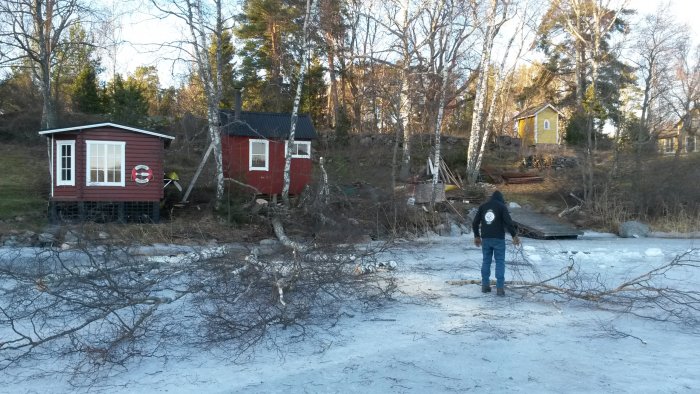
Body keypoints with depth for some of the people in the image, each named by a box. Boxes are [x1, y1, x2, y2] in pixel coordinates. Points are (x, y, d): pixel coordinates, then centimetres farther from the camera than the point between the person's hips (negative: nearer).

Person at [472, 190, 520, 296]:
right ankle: (500, 288, -5)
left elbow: (475, 222, 9)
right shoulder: (502, 206, -1)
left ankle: (485, 285, 13)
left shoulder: (482, 206, 10)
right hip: (498, 238, -3)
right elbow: (509, 222, -11)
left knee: (486, 261, 13)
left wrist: (477, 236, 19)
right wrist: (514, 236, -4)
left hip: (485, 238, 3)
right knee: (500, 262, 0)